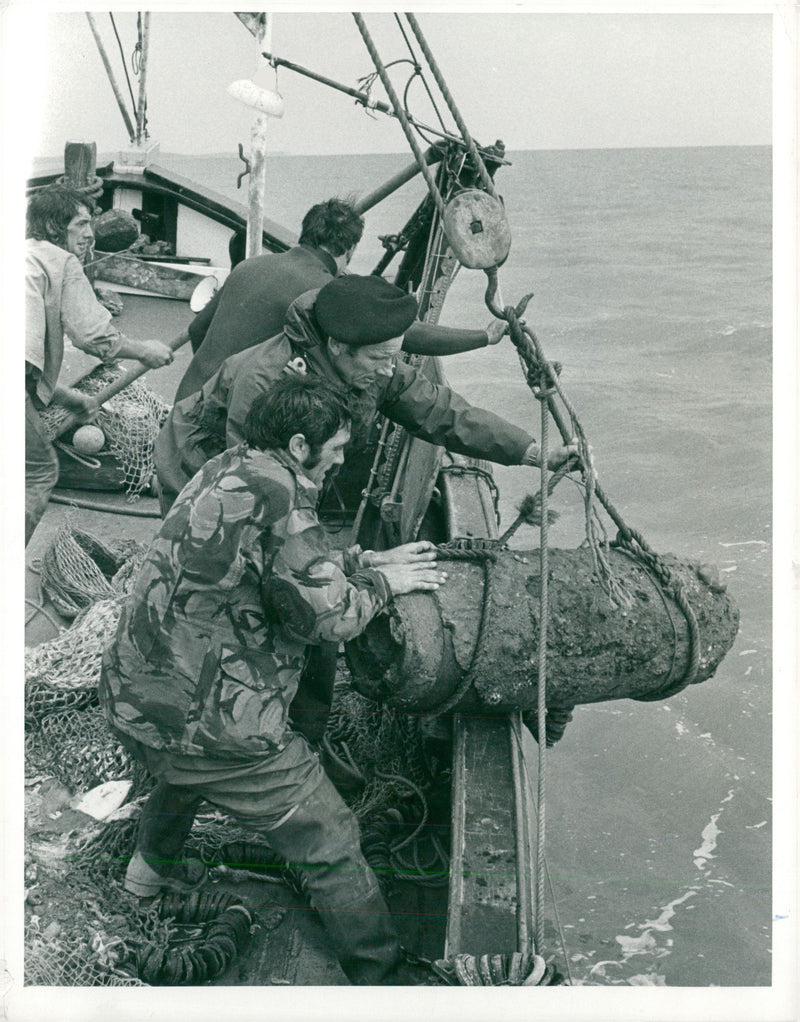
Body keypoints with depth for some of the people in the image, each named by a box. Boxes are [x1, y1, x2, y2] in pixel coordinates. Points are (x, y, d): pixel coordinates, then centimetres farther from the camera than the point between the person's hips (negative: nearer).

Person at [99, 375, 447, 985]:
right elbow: (326, 613, -18)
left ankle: (154, 866, 66)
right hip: (211, 726, -10)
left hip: (131, 700, 10)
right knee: (331, 849, 6)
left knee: (184, 768, 43)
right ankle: (380, 981, 19)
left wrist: (367, 562, 14)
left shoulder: (225, 470, 9)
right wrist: (380, 585, 0)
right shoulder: (277, 490, -20)